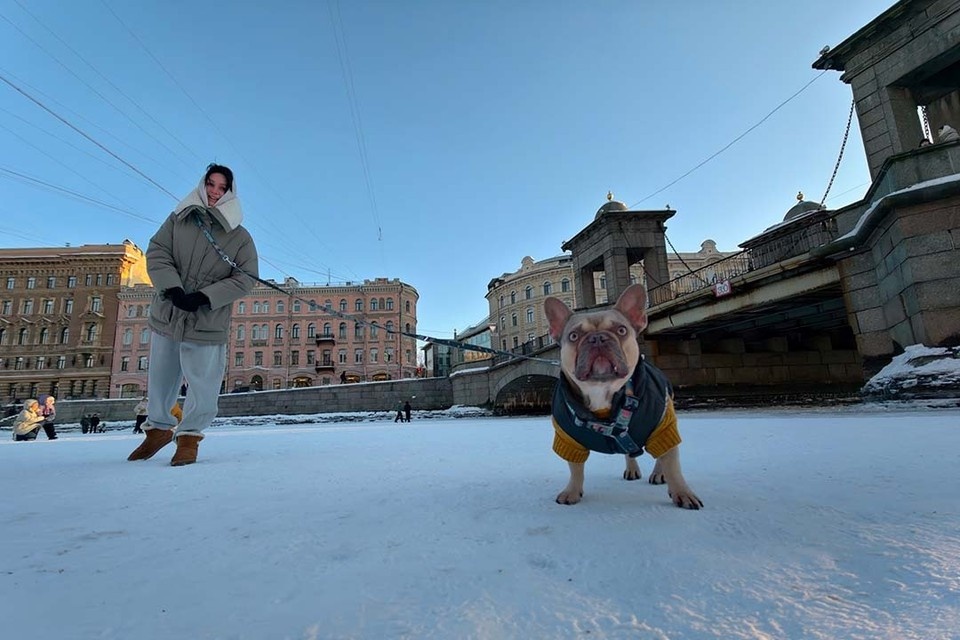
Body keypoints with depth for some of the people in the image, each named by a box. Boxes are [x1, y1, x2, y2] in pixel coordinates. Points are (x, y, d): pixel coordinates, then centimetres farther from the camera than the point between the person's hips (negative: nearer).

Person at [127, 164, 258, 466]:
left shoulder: (240, 237, -2)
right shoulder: (178, 220, 6)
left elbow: (245, 278, -7)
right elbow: (157, 253, 1)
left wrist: (204, 298, -17)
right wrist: (174, 289, -16)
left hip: (208, 325, -3)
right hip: (166, 316, 3)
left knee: (203, 387, -1)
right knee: (159, 380, 17)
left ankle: (189, 436, 22)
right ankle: (158, 428, 40)